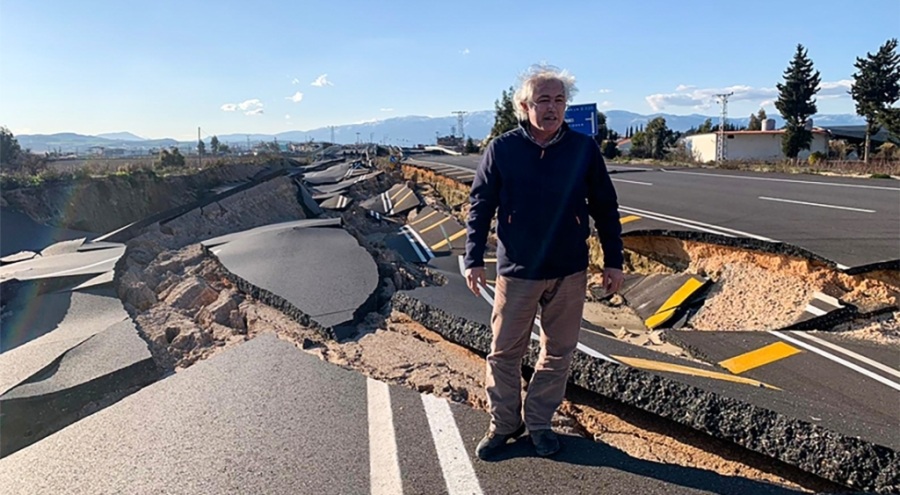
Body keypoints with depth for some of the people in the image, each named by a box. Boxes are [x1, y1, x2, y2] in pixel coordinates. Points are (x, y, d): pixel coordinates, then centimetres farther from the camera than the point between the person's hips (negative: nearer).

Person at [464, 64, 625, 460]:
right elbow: (480, 205, 0)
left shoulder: (584, 149, -1)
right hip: (516, 271, -1)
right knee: (505, 351, 7)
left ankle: (539, 422, 29)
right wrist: (474, 258, -6)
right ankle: (504, 423, 26)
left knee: (558, 352, 11)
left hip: (570, 272, 2)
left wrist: (613, 260, 4)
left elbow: (605, 208, 6)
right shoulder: (502, 149, -4)